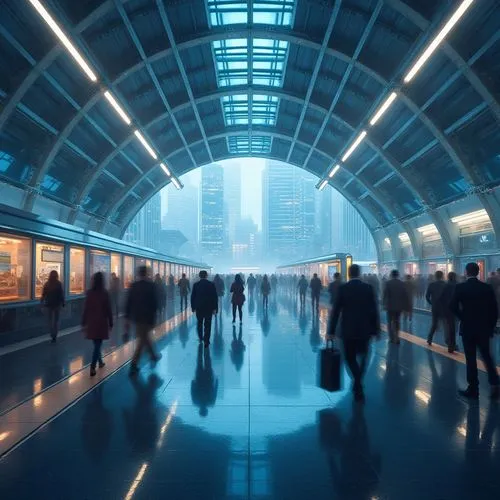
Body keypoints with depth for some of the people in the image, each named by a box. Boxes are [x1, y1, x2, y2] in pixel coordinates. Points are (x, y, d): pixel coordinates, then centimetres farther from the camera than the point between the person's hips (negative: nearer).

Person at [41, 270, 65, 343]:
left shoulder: (46, 284, -3)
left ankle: (52, 336, 5)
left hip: (49, 304, 2)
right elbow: (61, 294, -9)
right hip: (57, 304, -1)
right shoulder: (59, 284, -11)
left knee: (50, 320, 11)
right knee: (56, 320, 9)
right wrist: (63, 303, 2)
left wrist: (42, 303, 13)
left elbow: (43, 295, 2)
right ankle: (55, 336, 3)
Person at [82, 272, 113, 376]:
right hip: (102, 322, -3)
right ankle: (92, 367, -10)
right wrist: (111, 323, 2)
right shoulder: (105, 293, -9)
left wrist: (83, 322, 6)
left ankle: (100, 362, 34)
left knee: (96, 344, 19)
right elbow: (109, 309, -6)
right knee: (98, 344, -1)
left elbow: (85, 308, -1)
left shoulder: (89, 293, -3)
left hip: (91, 322, 3)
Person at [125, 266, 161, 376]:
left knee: (145, 336, 21)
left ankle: (153, 356, 37)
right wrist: (153, 317, -2)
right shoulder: (151, 286, -11)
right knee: (142, 339, 1)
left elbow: (128, 302, 2)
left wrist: (127, 317, 8)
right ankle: (134, 365, -5)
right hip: (147, 317, -5)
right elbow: (155, 303, -11)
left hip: (135, 317, 5)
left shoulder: (133, 286, 0)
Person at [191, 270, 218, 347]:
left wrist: (193, 307, 9)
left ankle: (200, 338, 30)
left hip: (199, 308, 1)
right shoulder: (211, 285, -6)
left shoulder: (195, 285, -4)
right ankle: (206, 342, 3)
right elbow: (215, 297, -6)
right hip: (209, 308, -1)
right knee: (207, 325, 4)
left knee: (199, 323, 21)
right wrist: (215, 308, -1)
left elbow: (192, 297, -1)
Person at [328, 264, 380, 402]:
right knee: (362, 356, 21)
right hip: (364, 329, 2)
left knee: (350, 358, 11)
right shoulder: (368, 288, -3)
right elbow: (374, 310, -2)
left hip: (348, 330, -1)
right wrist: (376, 329, 6)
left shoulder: (342, 288, -6)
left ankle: (358, 385, -8)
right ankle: (358, 385, 24)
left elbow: (336, 311, -6)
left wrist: (331, 330, -1)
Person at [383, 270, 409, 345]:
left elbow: (385, 295, -13)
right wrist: (405, 306, 8)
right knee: (397, 322, 16)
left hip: (390, 306, -3)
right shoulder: (402, 283, 0)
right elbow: (405, 295, 1)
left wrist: (385, 304, -6)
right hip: (399, 306, 3)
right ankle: (396, 338, 13)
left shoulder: (388, 283, -10)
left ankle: (392, 338, 6)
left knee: (390, 322, 9)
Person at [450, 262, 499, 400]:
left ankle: (473, 389, 7)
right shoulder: (487, 287, -1)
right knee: (487, 356, 16)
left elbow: (453, 307, -15)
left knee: (471, 358, 3)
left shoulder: (460, 287, -9)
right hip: (484, 328, 3)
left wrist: (463, 318, 2)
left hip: (468, 327, -3)